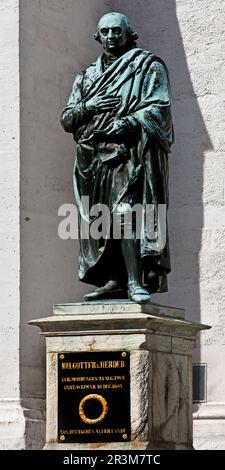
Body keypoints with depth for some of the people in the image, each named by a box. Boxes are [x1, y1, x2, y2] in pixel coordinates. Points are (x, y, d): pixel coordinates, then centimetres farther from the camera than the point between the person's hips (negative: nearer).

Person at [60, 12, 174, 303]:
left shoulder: (148, 67, 9)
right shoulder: (88, 77, 23)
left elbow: (159, 107, -4)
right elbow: (66, 119, 18)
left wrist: (127, 123, -18)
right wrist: (89, 107, -3)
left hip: (130, 152, -6)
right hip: (94, 157, 6)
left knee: (124, 213, -20)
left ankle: (135, 281, -23)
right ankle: (114, 280, 1)